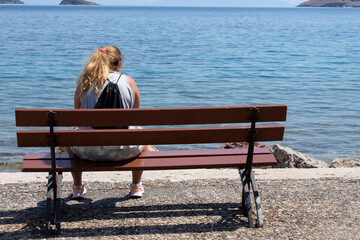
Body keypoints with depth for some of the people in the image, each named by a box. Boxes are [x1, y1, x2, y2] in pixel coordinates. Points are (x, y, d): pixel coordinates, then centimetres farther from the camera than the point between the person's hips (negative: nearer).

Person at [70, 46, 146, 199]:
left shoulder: (84, 83, 2)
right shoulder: (129, 81, 1)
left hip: (88, 151, 1)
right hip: (124, 150, 0)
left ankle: (77, 188, 46)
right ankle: (136, 187, 45)